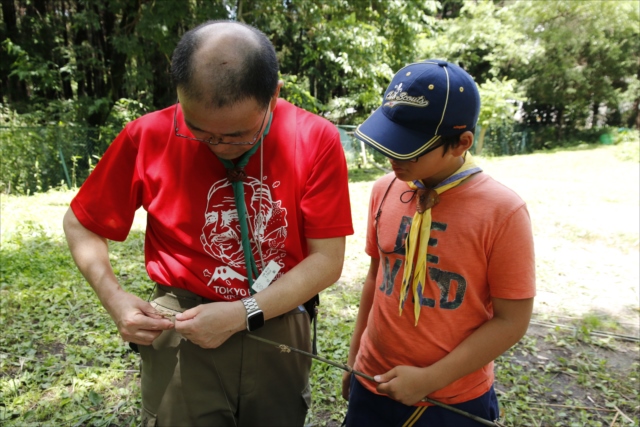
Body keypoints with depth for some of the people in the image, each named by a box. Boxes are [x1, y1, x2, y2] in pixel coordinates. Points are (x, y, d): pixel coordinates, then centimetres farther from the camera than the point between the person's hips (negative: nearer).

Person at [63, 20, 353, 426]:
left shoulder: (317, 140, -14)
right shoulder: (149, 136, -12)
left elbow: (327, 260, -12)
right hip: (183, 334, 0)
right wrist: (115, 298, -12)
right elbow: (81, 224, 2)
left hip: (281, 332, 2)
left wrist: (241, 315, -18)